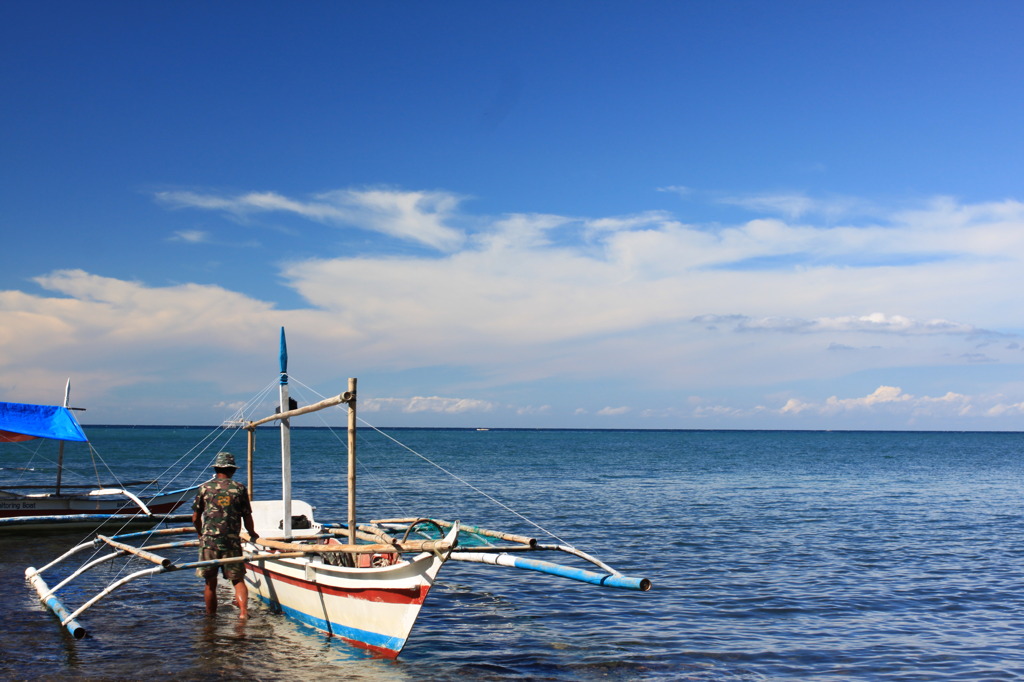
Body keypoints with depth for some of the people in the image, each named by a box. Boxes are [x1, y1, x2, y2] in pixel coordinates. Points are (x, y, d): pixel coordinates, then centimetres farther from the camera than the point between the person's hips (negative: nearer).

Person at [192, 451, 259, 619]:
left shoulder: (204, 488, 5)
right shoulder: (239, 488, 4)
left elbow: (195, 518, 9)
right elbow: (247, 517, 6)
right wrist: (252, 533, 25)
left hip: (209, 540, 0)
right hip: (232, 541, 0)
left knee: (210, 583, 10)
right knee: (238, 579, 5)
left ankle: (211, 617, 18)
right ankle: (243, 610, -14)